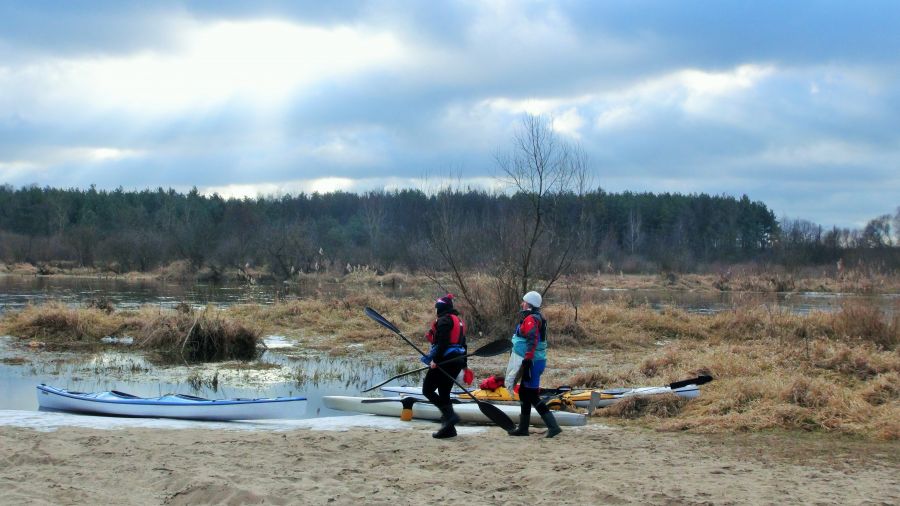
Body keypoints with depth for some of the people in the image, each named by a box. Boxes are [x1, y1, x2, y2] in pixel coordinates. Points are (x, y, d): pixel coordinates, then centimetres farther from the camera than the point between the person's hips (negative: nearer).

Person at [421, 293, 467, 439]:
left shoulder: (444, 320, -10)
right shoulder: (458, 320, 19)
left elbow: (442, 343, -21)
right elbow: (463, 344, 23)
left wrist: (435, 360, -21)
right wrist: (464, 364, 27)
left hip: (445, 360, -9)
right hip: (457, 360, 9)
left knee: (428, 390, -2)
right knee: (444, 393, 13)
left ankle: (449, 415, -16)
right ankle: (448, 428, 11)